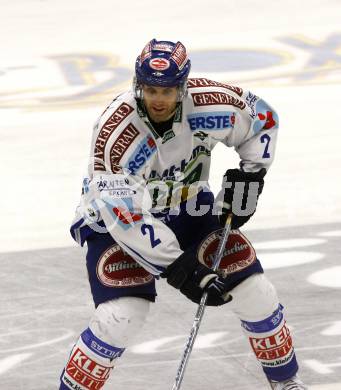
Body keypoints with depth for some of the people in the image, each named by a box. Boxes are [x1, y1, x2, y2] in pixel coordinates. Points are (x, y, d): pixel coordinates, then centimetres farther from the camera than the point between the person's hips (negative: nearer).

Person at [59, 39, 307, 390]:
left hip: (188, 209, 4)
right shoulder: (114, 135, -34)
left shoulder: (209, 104, -23)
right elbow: (125, 216, -32)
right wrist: (177, 269, -32)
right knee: (120, 317, -24)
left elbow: (262, 117, -2)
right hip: (117, 218, -4)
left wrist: (249, 175, -11)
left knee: (254, 294, 0)